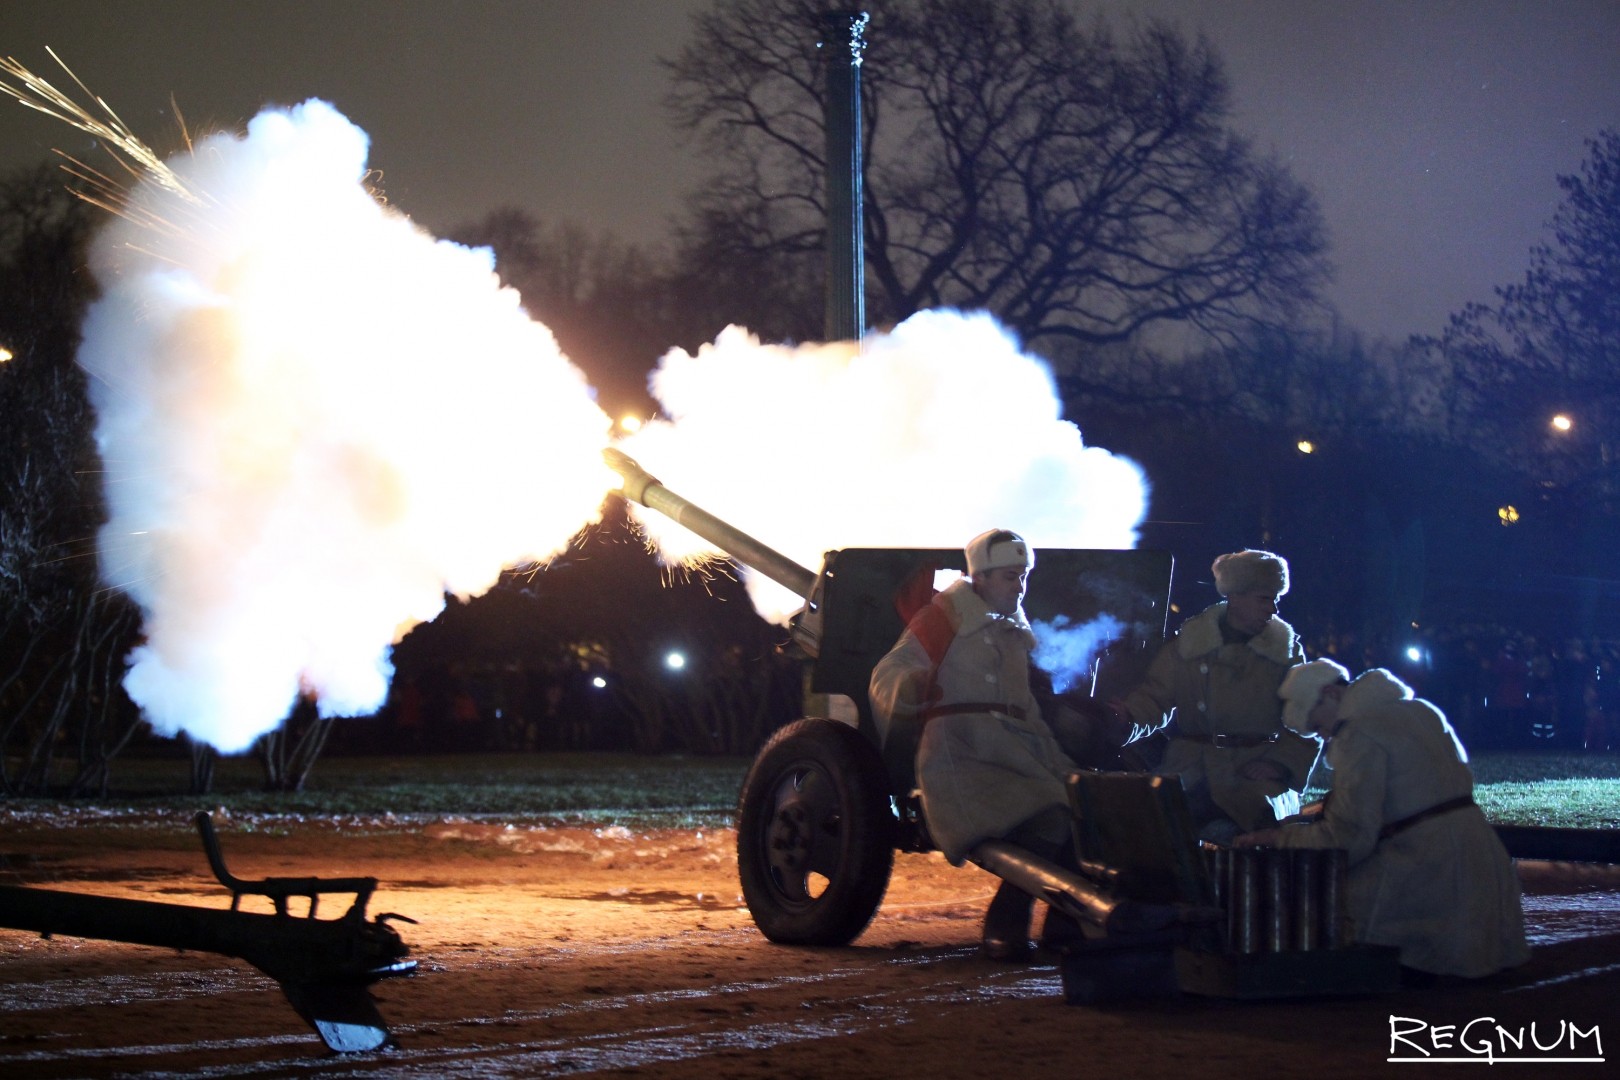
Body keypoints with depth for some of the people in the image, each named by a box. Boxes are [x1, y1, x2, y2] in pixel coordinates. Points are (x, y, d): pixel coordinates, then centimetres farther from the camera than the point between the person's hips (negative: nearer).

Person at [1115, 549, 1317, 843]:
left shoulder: (1286, 646, 12)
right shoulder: (1190, 640, 11)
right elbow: (1155, 696, 8)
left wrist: (1279, 762, -9)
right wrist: (1128, 717, -15)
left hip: (1255, 768, 0)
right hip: (1194, 761, 0)